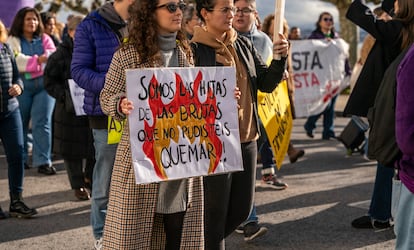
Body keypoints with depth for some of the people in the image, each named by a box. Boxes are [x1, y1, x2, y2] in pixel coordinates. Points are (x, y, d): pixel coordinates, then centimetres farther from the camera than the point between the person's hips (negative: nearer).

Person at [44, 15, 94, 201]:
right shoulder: (60, 55, -6)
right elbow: (50, 82, -5)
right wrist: (65, 96, -19)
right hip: (70, 109, -3)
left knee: (97, 144, 7)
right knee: (72, 147, 5)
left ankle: (89, 177, 32)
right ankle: (78, 185, 20)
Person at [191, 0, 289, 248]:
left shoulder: (244, 45, 9)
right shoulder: (194, 50, -11)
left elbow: (267, 83, 9)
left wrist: (280, 59, -8)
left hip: (247, 140, 7)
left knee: (242, 209, 15)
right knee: (215, 214, 4)